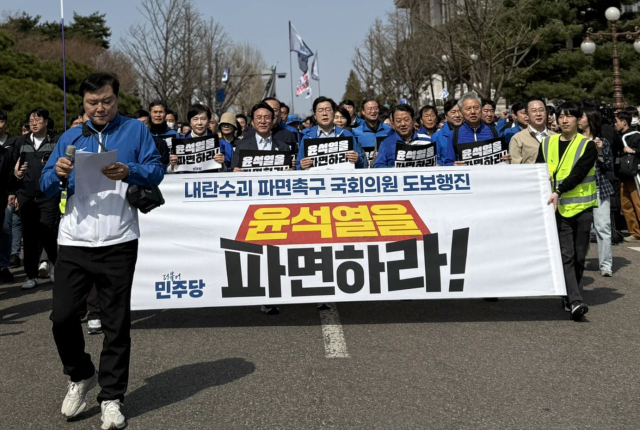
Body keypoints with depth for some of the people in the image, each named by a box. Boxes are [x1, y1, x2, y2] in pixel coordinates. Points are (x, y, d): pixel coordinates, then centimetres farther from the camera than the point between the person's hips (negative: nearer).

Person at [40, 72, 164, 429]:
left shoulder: (135, 130, 6)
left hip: (118, 243, -3)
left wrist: (129, 172, -22)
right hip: (74, 242, 3)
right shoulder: (70, 137, 14)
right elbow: (46, 186, 9)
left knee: (117, 322, 3)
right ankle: (81, 376, 28)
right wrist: (58, 175, -14)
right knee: (63, 316, 1)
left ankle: (112, 397, 16)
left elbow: (157, 171, -3)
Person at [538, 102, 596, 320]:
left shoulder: (587, 145, 0)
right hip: (559, 208, 1)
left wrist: (559, 191, -26)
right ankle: (575, 301, -14)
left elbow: (578, 173, -14)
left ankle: (569, 297, 20)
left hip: (582, 206, -1)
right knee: (566, 255, -9)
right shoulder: (547, 144, 9)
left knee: (579, 256, 6)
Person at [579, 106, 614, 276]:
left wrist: (600, 152, -9)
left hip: (599, 188, -1)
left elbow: (610, 167, 4)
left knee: (603, 227, -2)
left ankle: (606, 264, 4)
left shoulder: (602, 142, 5)